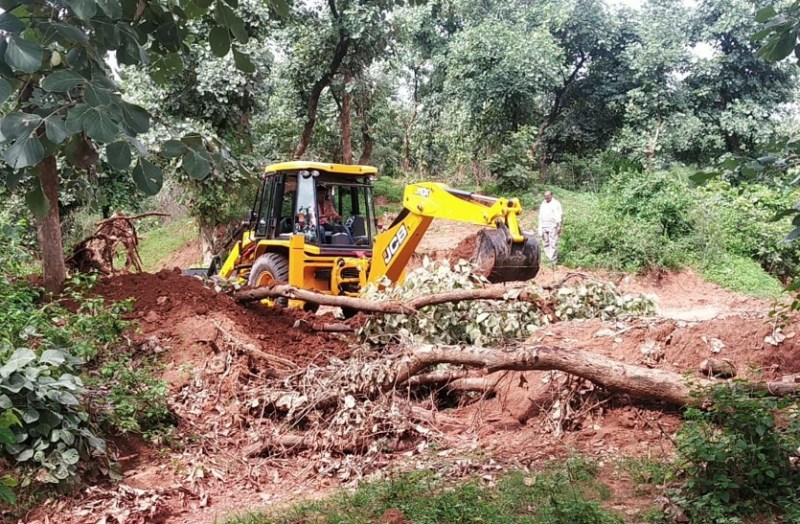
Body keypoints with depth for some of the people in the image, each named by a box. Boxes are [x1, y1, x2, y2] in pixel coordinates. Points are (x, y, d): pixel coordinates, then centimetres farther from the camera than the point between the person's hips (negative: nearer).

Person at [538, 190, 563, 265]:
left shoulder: (556, 203, -1)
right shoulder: (543, 204, 17)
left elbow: (559, 215, -5)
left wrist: (559, 226, -11)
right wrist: (540, 228, 16)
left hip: (553, 226, -6)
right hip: (544, 227, 6)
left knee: (553, 244, -8)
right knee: (546, 244, 5)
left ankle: (553, 261, -9)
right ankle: (548, 258, 11)